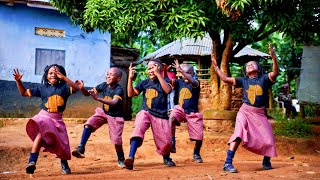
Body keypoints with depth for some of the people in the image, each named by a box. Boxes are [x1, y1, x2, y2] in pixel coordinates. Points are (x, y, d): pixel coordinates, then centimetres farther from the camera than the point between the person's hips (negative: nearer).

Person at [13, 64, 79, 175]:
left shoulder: (64, 87, 2)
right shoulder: (42, 88, 6)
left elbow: (76, 88, -19)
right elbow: (24, 93, 11)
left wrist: (63, 77, -26)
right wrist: (18, 81, -2)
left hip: (58, 119, 1)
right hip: (44, 116, -1)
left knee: (61, 144, 5)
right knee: (41, 133, -32)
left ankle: (64, 165, 31)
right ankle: (32, 161, -36)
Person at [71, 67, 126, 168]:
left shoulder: (119, 89, -23)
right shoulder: (104, 85, -7)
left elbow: (114, 102, -42)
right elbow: (88, 93, -2)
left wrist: (98, 98, -49)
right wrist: (82, 89, -25)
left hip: (115, 116, -4)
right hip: (103, 112, 5)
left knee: (116, 140, -3)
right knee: (89, 124, -20)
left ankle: (121, 160, 22)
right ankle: (81, 149, -22)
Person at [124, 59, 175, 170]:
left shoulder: (165, 81, 4)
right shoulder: (144, 83, 12)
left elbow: (168, 90, -19)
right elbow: (131, 94, 6)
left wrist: (158, 74, -21)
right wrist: (130, 78, -4)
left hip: (161, 115, -1)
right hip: (145, 112, 1)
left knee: (165, 141, -2)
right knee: (138, 129, -30)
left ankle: (166, 158, 33)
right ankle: (131, 157, -41)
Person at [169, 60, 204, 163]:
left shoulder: (195, 83, -8)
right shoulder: (179, 82, 5)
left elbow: (191, 81, -31)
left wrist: (181, 70, -44)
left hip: (193, 113, -2)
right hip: (180, 109, 2)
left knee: (199, 137, -1)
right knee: (171, 118, -32)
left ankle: (196, 153, 29)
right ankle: (172, 143, -24)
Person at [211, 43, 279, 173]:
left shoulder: (264, 79, 4)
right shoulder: (243, 81, 8)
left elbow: (275, 73, -14)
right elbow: (225, 79, 4)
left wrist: (273, 57, -28)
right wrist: (215, 66, -1)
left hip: (259, 114, 1)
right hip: (245, 112, -1)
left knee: (268, 138, 2)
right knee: (239, 134, -19)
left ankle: (266, 161, 29)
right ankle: (228, 163, -22)